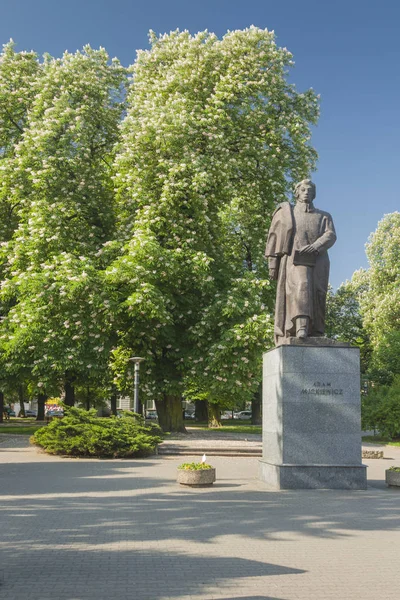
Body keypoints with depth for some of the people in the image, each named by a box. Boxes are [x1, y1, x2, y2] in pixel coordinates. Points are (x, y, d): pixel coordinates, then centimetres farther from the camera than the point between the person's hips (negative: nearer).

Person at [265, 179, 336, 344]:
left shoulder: (323, 217, 22)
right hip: (295, 260, -3)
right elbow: (274, 238, 11)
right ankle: (301, 329, -43)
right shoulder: (285, 213, 18)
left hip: (317, 261, 3)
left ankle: (314, 336, -8)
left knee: (315, 297, -7)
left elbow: (331, 236, 3)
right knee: (301, 287, -27)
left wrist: (314, 247, -18)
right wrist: (272, 262, -1)